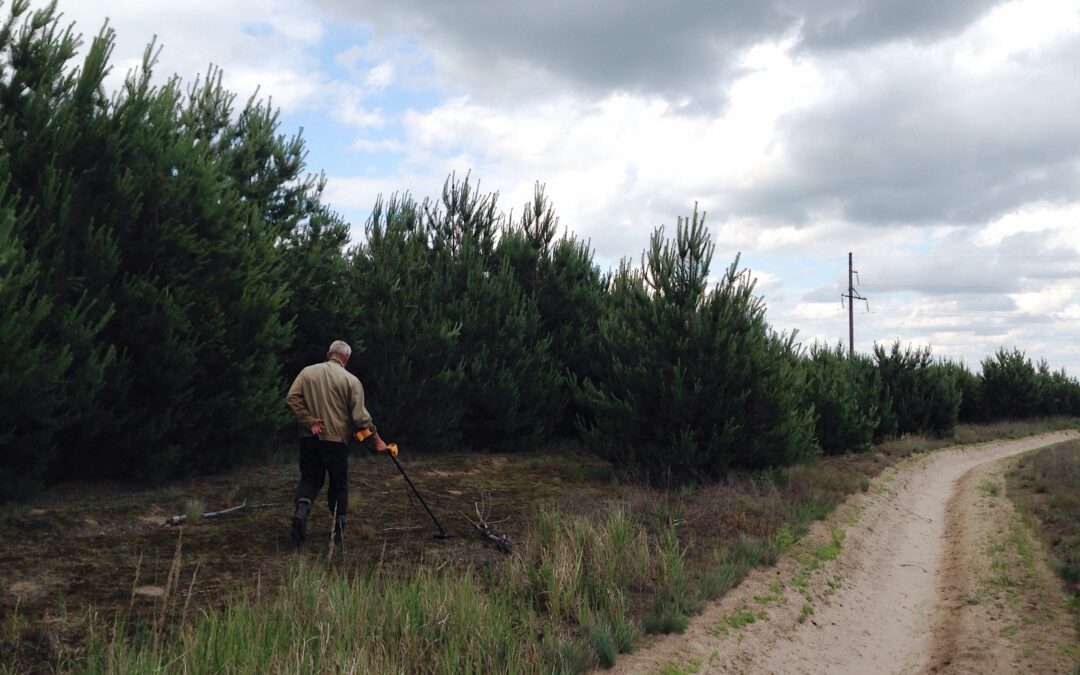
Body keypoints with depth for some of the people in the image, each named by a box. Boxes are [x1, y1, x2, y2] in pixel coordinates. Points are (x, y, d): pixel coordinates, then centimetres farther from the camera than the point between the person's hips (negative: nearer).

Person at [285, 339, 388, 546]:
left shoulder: (307, 372, 3)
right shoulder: (351, 380, -5)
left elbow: (292, 398, -6)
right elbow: (360, 416, -8)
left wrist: (309, 421, -5)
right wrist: (376, 439, -1)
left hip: (309, 437, 2)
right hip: (336, 440, -2)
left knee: (310, 478, 14)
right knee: (339, 484, 11)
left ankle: (301, 510, -13)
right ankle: (339, 528, 16)